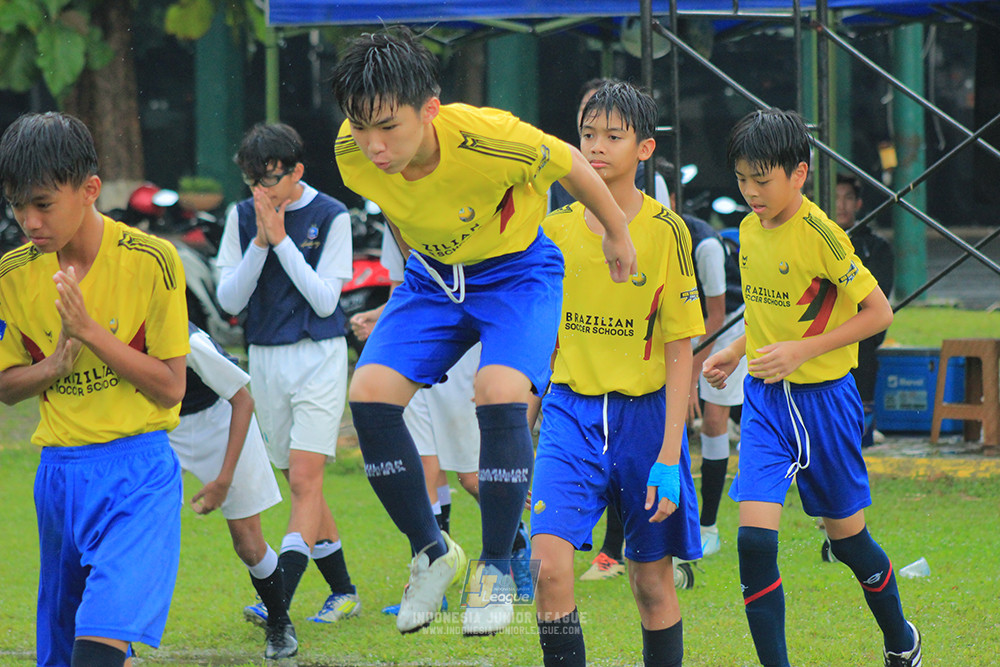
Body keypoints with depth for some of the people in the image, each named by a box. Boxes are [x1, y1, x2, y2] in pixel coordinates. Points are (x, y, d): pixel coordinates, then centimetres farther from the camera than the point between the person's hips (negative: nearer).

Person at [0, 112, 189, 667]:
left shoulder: (151, 262, -10)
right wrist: (56, 362, -10)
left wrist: (92, 332, -18)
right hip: (58, 471, 5)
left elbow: (169, 388, -7)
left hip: (137, 474, -5)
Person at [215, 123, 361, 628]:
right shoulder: (242, 217, 4)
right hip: (265, 359, 5)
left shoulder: (330, 217, -6)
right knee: (300, 485, 9)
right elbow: (229, 299, -1)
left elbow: (325, 299, -11)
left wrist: (281, 239, -15)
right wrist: (260, 242, -13)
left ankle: (279, 602, -22)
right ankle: (343, 592, 20)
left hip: (319, 357, -5)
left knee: (304, 478, -14)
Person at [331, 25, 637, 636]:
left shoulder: (492, 141, -35)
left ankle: (496, 568, -8)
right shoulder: (352, 153, -22)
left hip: (517, 270, -4)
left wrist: (617, 235, 3)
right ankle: (432, 552, 6)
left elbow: (572, 166, -14)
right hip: (431, 273, 4)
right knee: (370, 393, -15)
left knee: (499, 395, -28)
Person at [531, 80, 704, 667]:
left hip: (645, 413, -2)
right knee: (550, 563, -17)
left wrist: (669, 459, -11)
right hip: (570, 410, 2)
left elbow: (680, 352, -6)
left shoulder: (666, 232, -6)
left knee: (653, 582, 6)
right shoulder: (557, 229, 4)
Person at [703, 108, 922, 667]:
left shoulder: (820, 235, -18)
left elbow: (879, 312, -16)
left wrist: (801, 351, -20)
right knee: (755, 540, -13)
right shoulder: (749, 231, 4)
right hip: (765, 399, 5)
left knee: (848, 537, 12)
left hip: (824, 400, -5)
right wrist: (737, 352, 9)